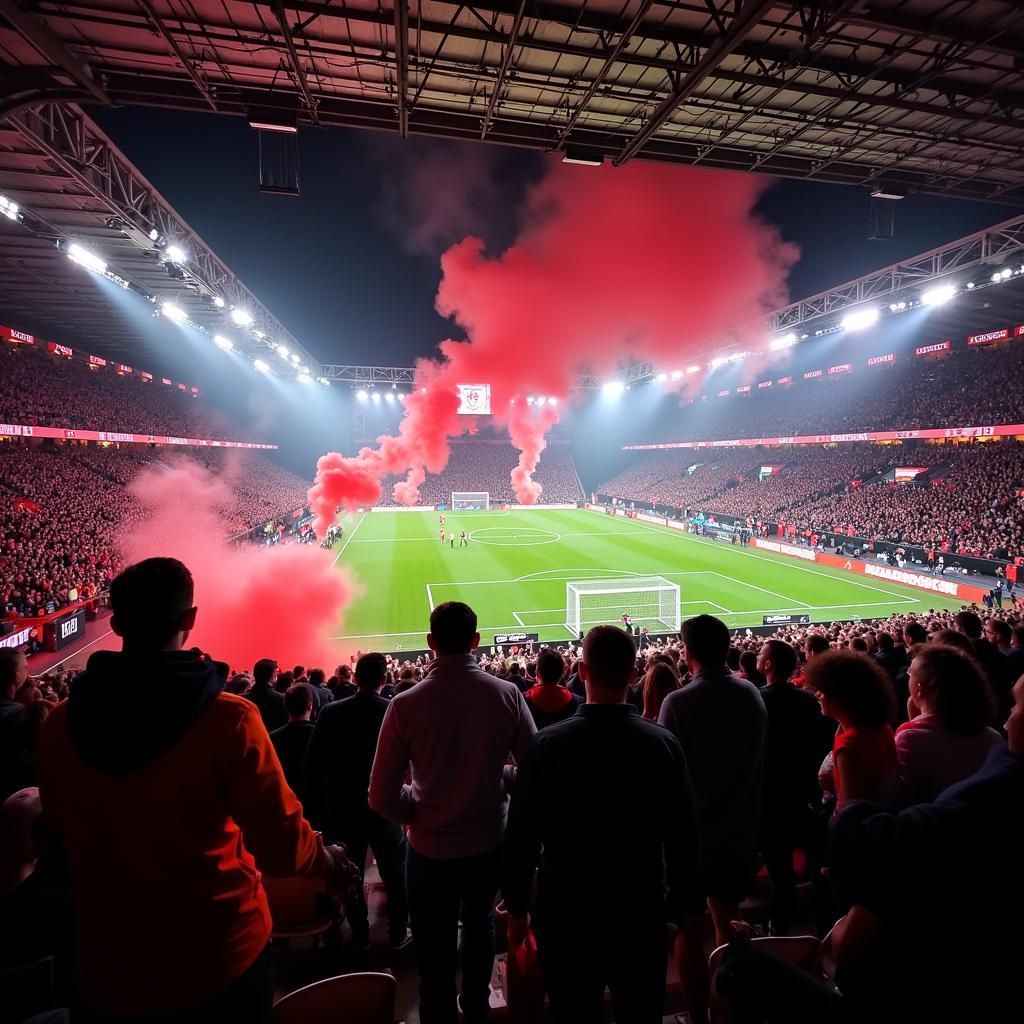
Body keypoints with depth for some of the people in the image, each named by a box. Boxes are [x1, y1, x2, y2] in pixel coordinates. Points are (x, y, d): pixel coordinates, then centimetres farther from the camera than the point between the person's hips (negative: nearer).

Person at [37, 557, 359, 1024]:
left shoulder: (60, 725, -13)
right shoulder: (229, 719, -26)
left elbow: (59, 832, 6)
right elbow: (284, 849, -21)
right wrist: (328, 861, 1)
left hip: (106, 973, 3)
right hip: (218, 967, -2)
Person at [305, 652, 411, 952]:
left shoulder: (331, 712, -11)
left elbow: (314, 763, -7)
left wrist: (314, 807, 2)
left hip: (342, 807, 1)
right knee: (394, 873, 17)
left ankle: (360, 935, 32)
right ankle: (398, 933, 28)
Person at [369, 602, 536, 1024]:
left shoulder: (405, 704, -21)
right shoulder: (507, 694, -18)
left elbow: (383, 797, -16)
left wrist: (421, 810, 2)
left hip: (430, 849, -2)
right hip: (489, 842, 3)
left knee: (435, 956, 19)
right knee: (480, 923, 31)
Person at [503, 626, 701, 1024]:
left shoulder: (546, 744, -18)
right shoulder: (663, 744, -14)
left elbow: (521, 834, -11)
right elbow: (684, 836, -6)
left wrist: (517, 908, 3)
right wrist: (687, 907, 9)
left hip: (566, 911, -1)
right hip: (642, 911, 1)